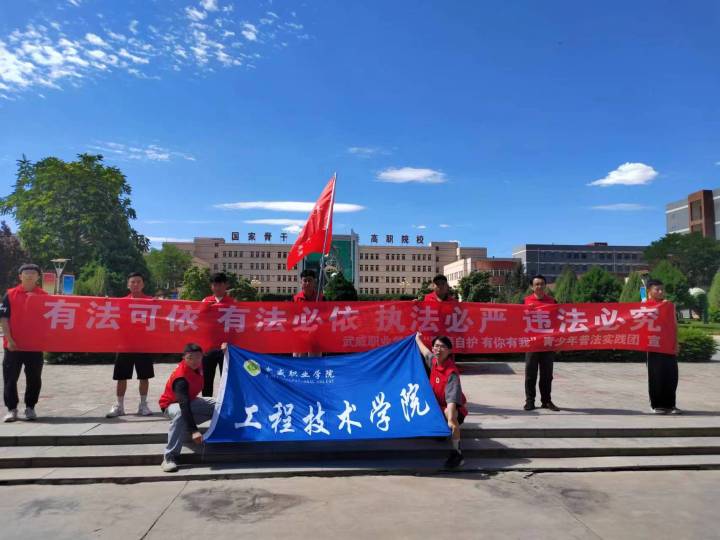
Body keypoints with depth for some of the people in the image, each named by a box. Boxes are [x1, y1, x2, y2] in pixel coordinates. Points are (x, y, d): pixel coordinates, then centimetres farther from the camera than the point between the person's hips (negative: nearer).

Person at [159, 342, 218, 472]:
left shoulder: (197, 364, -17)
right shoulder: (180, 378, -38)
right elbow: (184, 406, -47)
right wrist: (193, 430, -55)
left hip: (189, 400, 8)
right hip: (171, 404, -8)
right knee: (180, 414, -43)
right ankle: (169, 458, -38)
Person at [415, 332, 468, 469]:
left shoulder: (451, 372, -30)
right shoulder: (433, 361, -8)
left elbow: (452, 398, -42)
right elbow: (425, 352, 18)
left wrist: (450, 419, -55)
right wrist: (418, 340, 36)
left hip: (452, 408, -8)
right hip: (438, 406, 8)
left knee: (449, 413, -39)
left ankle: (457, 453, -30)